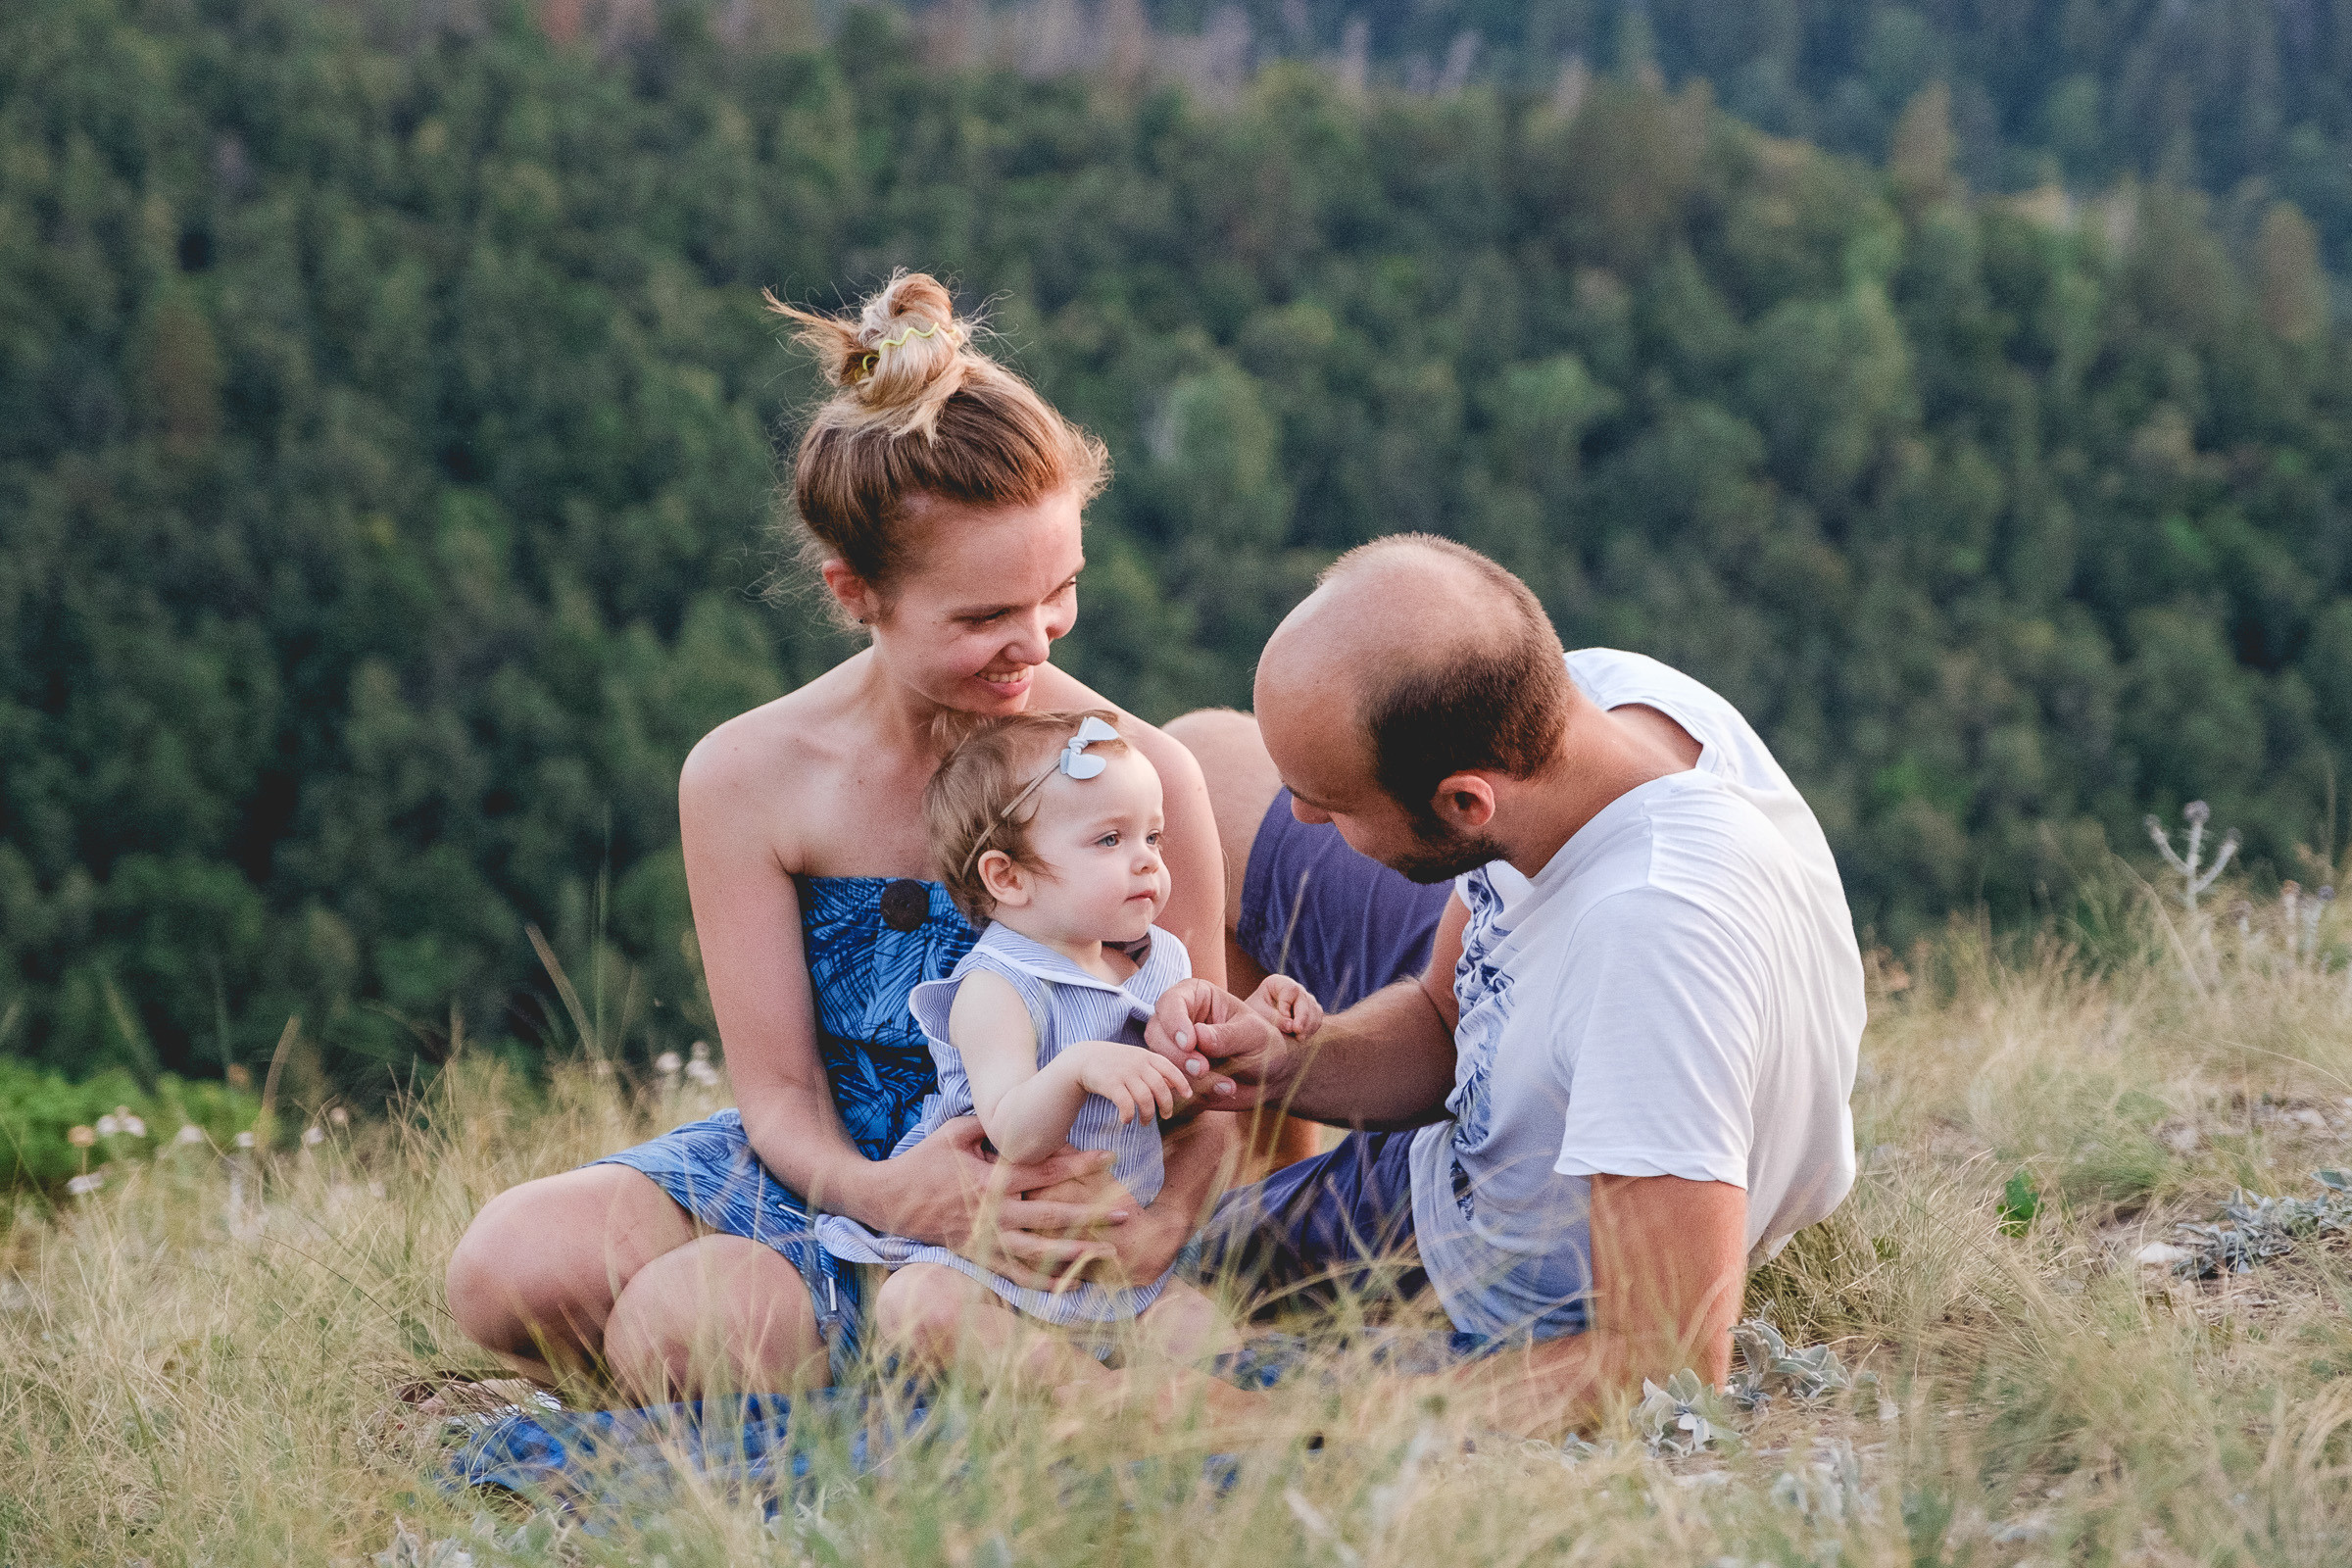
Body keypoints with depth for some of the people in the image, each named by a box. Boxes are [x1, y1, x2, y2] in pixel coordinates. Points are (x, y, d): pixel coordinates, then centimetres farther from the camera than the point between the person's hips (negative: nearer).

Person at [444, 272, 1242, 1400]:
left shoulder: (1136, 776, -13)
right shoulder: (746, 779, -8)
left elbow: (1198, 1072, -6)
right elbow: (779, 1089, -5)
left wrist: (1153, 1233, -30)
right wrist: (881, 1191, -30)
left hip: (1030, 1214, -4)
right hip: (826, 1170, 4)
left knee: (687, 1325, -30)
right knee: (507, 1270, -22)